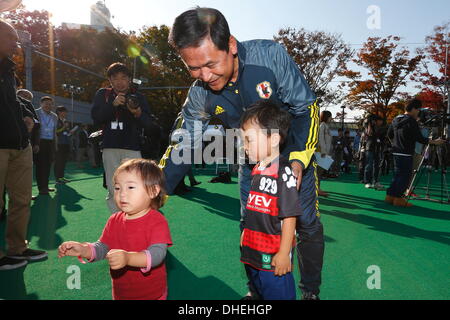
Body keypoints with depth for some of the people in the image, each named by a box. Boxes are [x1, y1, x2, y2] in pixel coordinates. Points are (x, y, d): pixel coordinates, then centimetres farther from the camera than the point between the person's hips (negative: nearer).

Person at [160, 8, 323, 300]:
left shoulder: (270, 55, -28)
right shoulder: (200, 95, -19)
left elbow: (306, 108, -19)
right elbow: (183, 149, -10)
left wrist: (299, 159, -30)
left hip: (295, 153, -2)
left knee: (307, 224, 3)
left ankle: (311, 290, 28)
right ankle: (257, 289, 29)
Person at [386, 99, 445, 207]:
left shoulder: (396, 119, 10)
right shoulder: (411, 121, -14)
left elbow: (389, 135, 17)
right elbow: (420, 138, -14)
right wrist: (435, 142, -4)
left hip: (396, 152, 8)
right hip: (406, 153, -8)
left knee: (397, 174, 15)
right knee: (405, 176, -2)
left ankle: (390, 196, 16)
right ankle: (398, 198, -1)